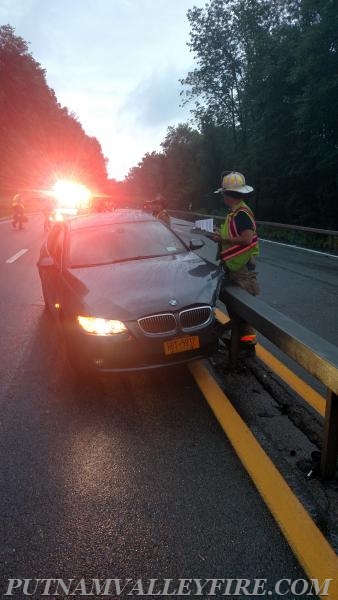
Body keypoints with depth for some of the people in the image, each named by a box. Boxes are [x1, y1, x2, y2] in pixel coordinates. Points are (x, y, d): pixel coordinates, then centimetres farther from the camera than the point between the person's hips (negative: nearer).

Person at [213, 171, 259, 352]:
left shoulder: (241, 213, -18)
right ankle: (238, 333, 30)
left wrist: (223, 238, -18)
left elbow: (247, 238, -27)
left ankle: (248, 337, 5)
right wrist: (221, 235, 8)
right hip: (233, 266, 11)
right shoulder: (234, 212, 13)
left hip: (242, 268, -11)